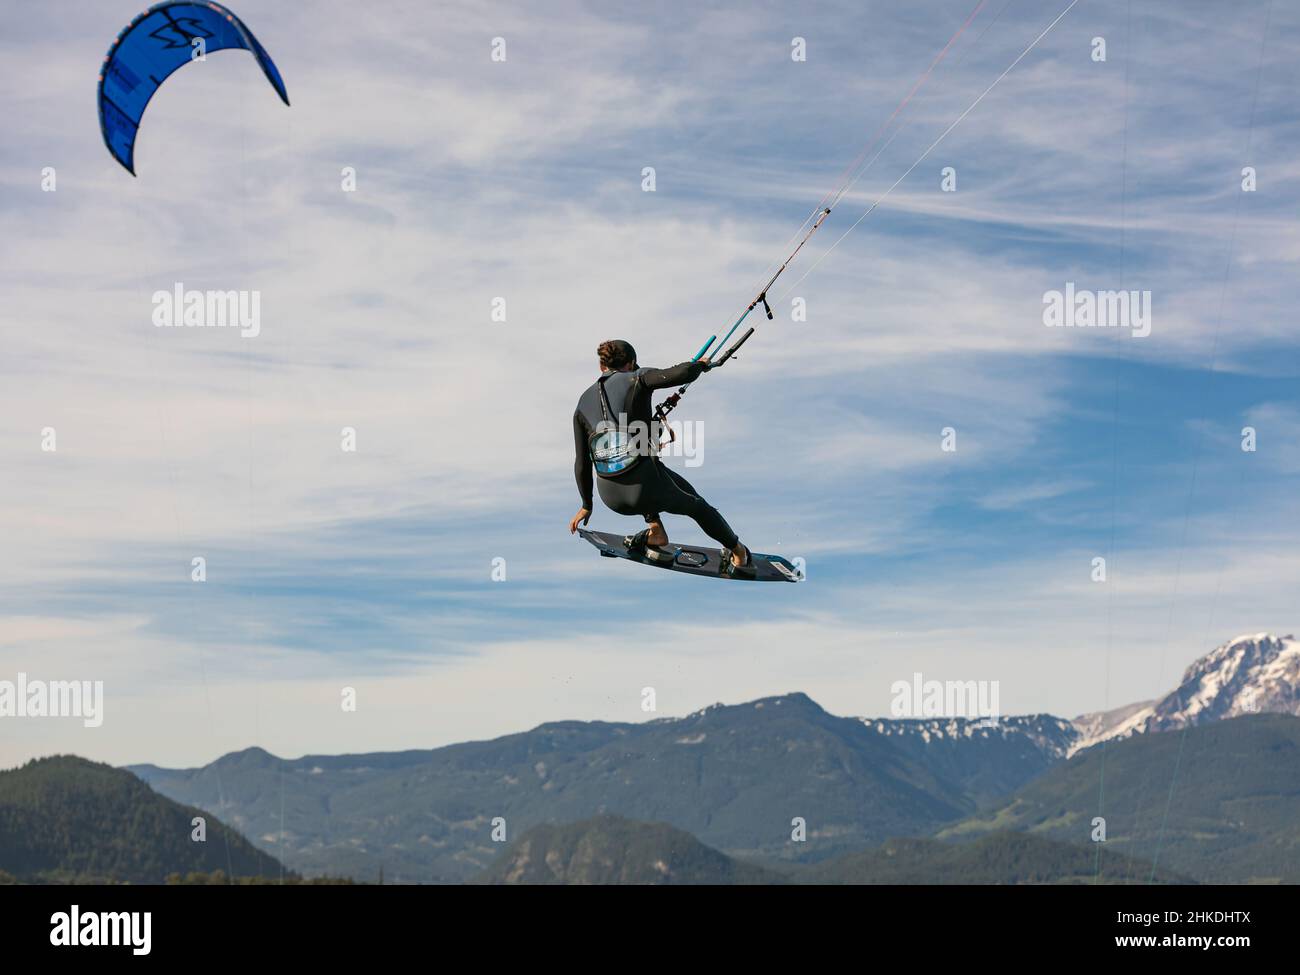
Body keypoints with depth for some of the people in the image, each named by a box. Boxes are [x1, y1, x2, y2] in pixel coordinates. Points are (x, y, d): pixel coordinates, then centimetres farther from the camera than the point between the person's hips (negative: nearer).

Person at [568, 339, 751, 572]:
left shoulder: (583, 404, 13)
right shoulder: (637, 379, 2)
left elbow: (581, 463, 14)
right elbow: (684, 374, -11)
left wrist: (586, 505, 26)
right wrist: (700, 364, 13)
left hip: (611, 497, 3)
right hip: (645, 489, -3)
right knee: (695, 504, 28)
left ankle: (656, 531, 33)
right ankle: (739, 553, 46)